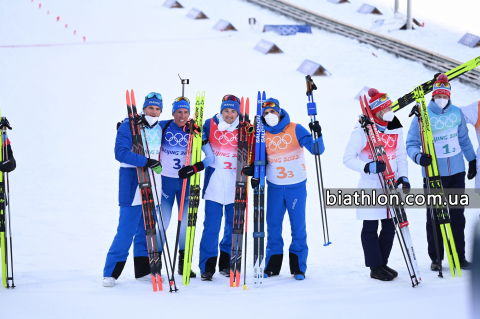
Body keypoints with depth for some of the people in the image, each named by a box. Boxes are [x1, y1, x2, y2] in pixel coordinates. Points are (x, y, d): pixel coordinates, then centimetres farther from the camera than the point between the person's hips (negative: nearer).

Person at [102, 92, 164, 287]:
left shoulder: (160, 129, 13)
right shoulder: (129, 126, -7)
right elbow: (120, 152, -17)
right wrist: (145, 161, -25)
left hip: (152, 188, 6)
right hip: (132, 184, -6)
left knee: (146, 230, 12)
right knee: (126, 230, -9)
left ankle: (143, 270, 21)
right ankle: (111, 273, -3)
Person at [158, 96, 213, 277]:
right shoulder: (163, 127, -4)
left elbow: (210, 156, -4)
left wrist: (195, 168, -17)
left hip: (186, 181, 1)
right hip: (166, 180, -1)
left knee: (186, 222, 3)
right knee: (162, 222, -4)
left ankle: (183, 263, 16)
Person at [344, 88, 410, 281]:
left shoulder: (395, 129, 6)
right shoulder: (362, 131, -12)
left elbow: (401, 156, 13)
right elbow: (348, 158, -11)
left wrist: (403, 176, -2)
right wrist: (367, 167, -26)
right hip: (370, 187, -6)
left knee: (390, 226, 9)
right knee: (370, 228, 0)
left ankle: (383, 263, 23)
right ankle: (375, 268, 9)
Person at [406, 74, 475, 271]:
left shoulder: (457, 113, 3)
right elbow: (411, 144, -5)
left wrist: (472, 160, 21)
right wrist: (419, 157, -25)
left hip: (457, 173, 3)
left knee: (457, 216, 8)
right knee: (434, 217, 1)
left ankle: (459, 256, 16)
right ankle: (436, 258, 12)